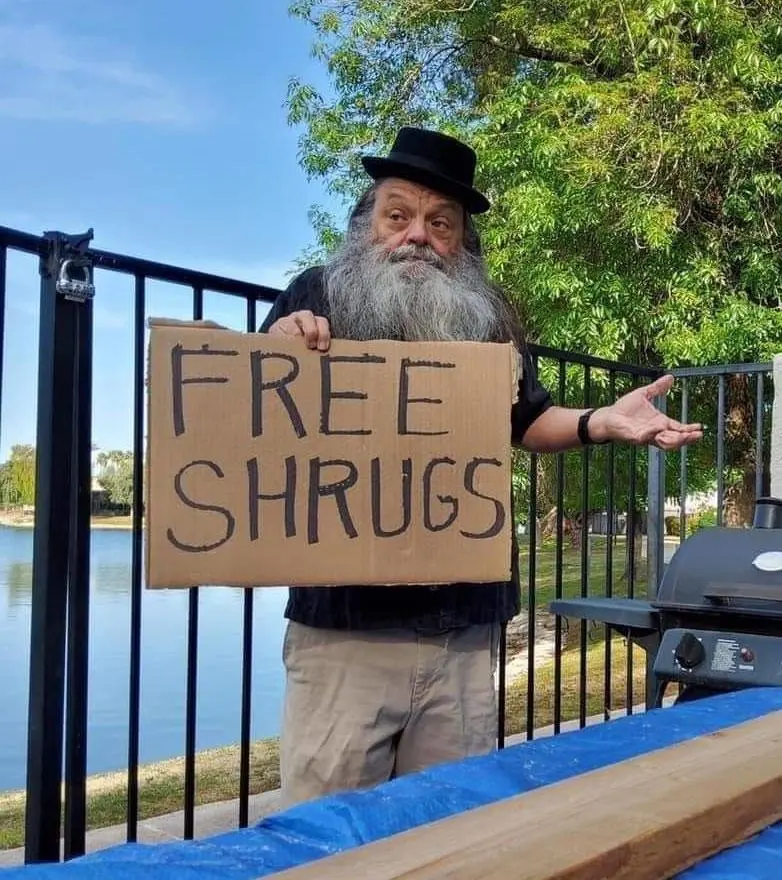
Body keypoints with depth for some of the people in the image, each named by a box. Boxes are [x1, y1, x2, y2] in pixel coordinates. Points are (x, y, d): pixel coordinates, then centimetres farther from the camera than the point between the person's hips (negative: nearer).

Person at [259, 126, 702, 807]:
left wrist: (601, 422, -1)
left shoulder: (490, 320, 10)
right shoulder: (316, 297, -1)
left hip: (464, 625, 4)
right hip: (344, 623, -3)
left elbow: (527, 420, 19)